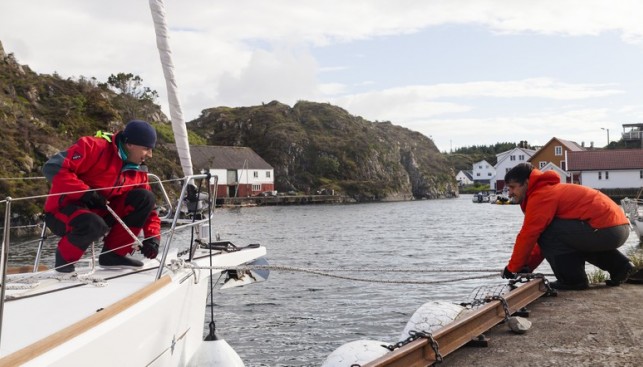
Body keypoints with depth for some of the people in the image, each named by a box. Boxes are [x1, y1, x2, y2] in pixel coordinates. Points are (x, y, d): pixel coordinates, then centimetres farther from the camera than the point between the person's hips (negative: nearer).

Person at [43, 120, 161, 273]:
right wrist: (86, 192, -27)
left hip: (99, 213, 7)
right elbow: (53, 168, -24)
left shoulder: (139, 171, 2)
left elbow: (147, 205, 7)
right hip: (63, 210, -6)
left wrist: (153, 237, -9)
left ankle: (114, 254, -4)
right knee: (95, 225, -40)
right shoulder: (95, 147, -18)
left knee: (145, 198, -10)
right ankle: (65, 257, -7)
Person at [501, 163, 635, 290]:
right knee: (569, 241, 32)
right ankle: (619, 266, 21)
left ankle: (573, 280, -1)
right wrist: (527, 267, 19)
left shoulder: (540, 196, -9)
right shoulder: (549, 190, 23)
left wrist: (512, 268, 2)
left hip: (606, 230, -10)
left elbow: (528, 235, -10)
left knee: (547, 232, -10)